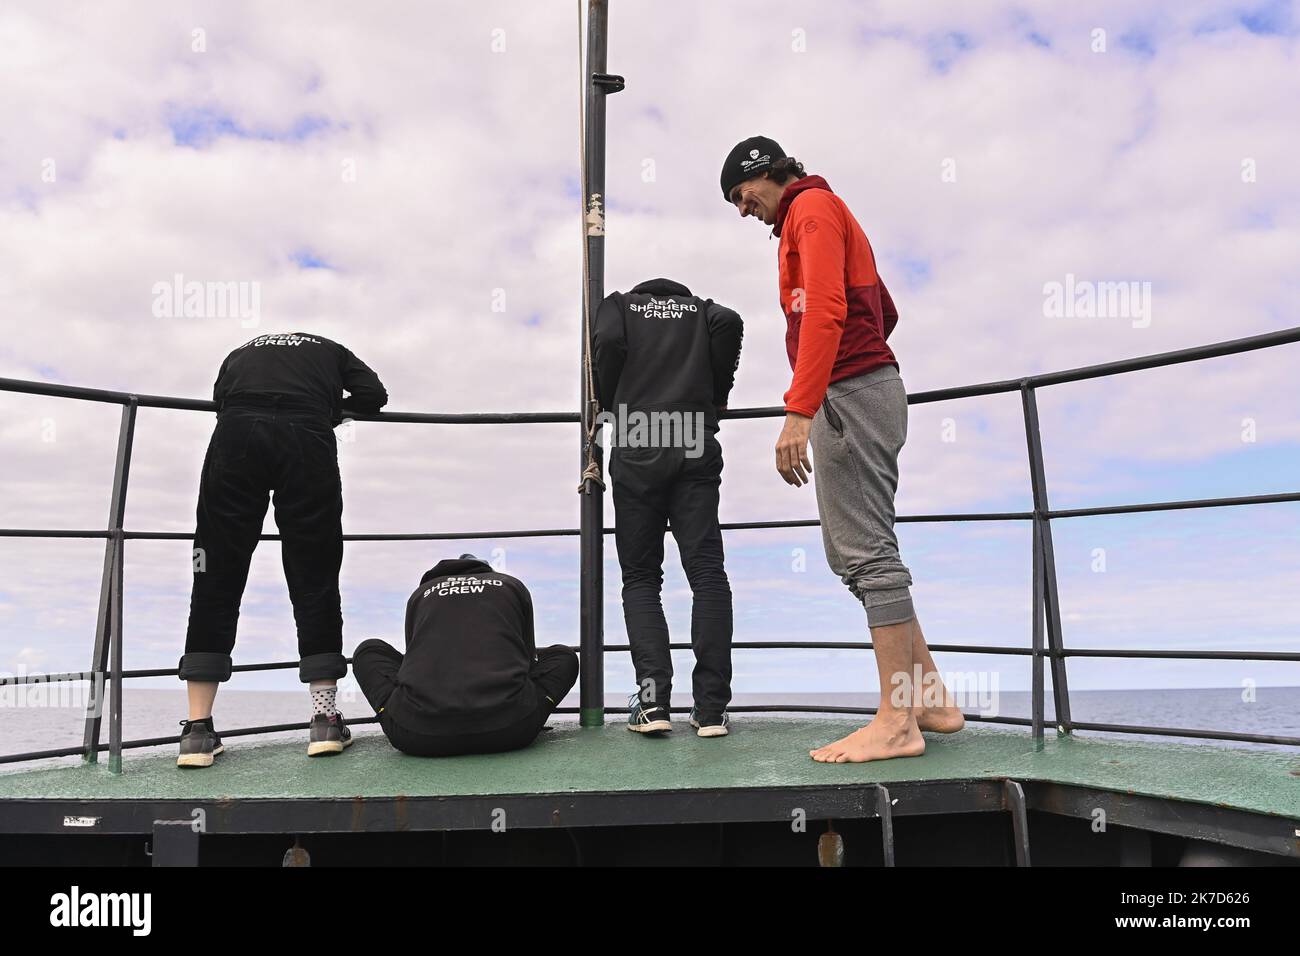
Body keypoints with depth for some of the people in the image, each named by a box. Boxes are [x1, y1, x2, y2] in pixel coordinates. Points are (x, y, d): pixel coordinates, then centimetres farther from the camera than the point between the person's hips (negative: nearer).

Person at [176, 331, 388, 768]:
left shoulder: (240, 352, 37)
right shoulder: (328, 349, 33)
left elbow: (220, 398, 19)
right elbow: (373, 394, 16)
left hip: (236, 435, 1)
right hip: (307, 438, -1)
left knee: (216, 583, 8)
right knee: (315, 583, 8)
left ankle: (198, 731, 7)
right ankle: (325, 722, 9)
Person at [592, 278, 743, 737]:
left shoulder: (619, 304, 18)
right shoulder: (701, 309, 22)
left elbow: (607, 342, -4)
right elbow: (729, 324, -1)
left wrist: (612, 406, 10)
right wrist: (713, 399, 9)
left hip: (636, 453, -1)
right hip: (696, 449, 1)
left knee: (640, 579, 6)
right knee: (707, 575, 1)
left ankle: (653, 700, -6)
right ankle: (711, 708, -3)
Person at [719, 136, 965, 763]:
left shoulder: (812, 205, -3)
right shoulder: (825, 213, 27)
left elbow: (825, 310, -19)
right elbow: (885, 311, 31)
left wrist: (799, 412, -26)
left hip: (848, 394, -10)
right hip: (863, 393, 10)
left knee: (867, 553, -10)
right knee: (850, 552, 10)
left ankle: (897, 722, -5)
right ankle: (931, 698, 14)